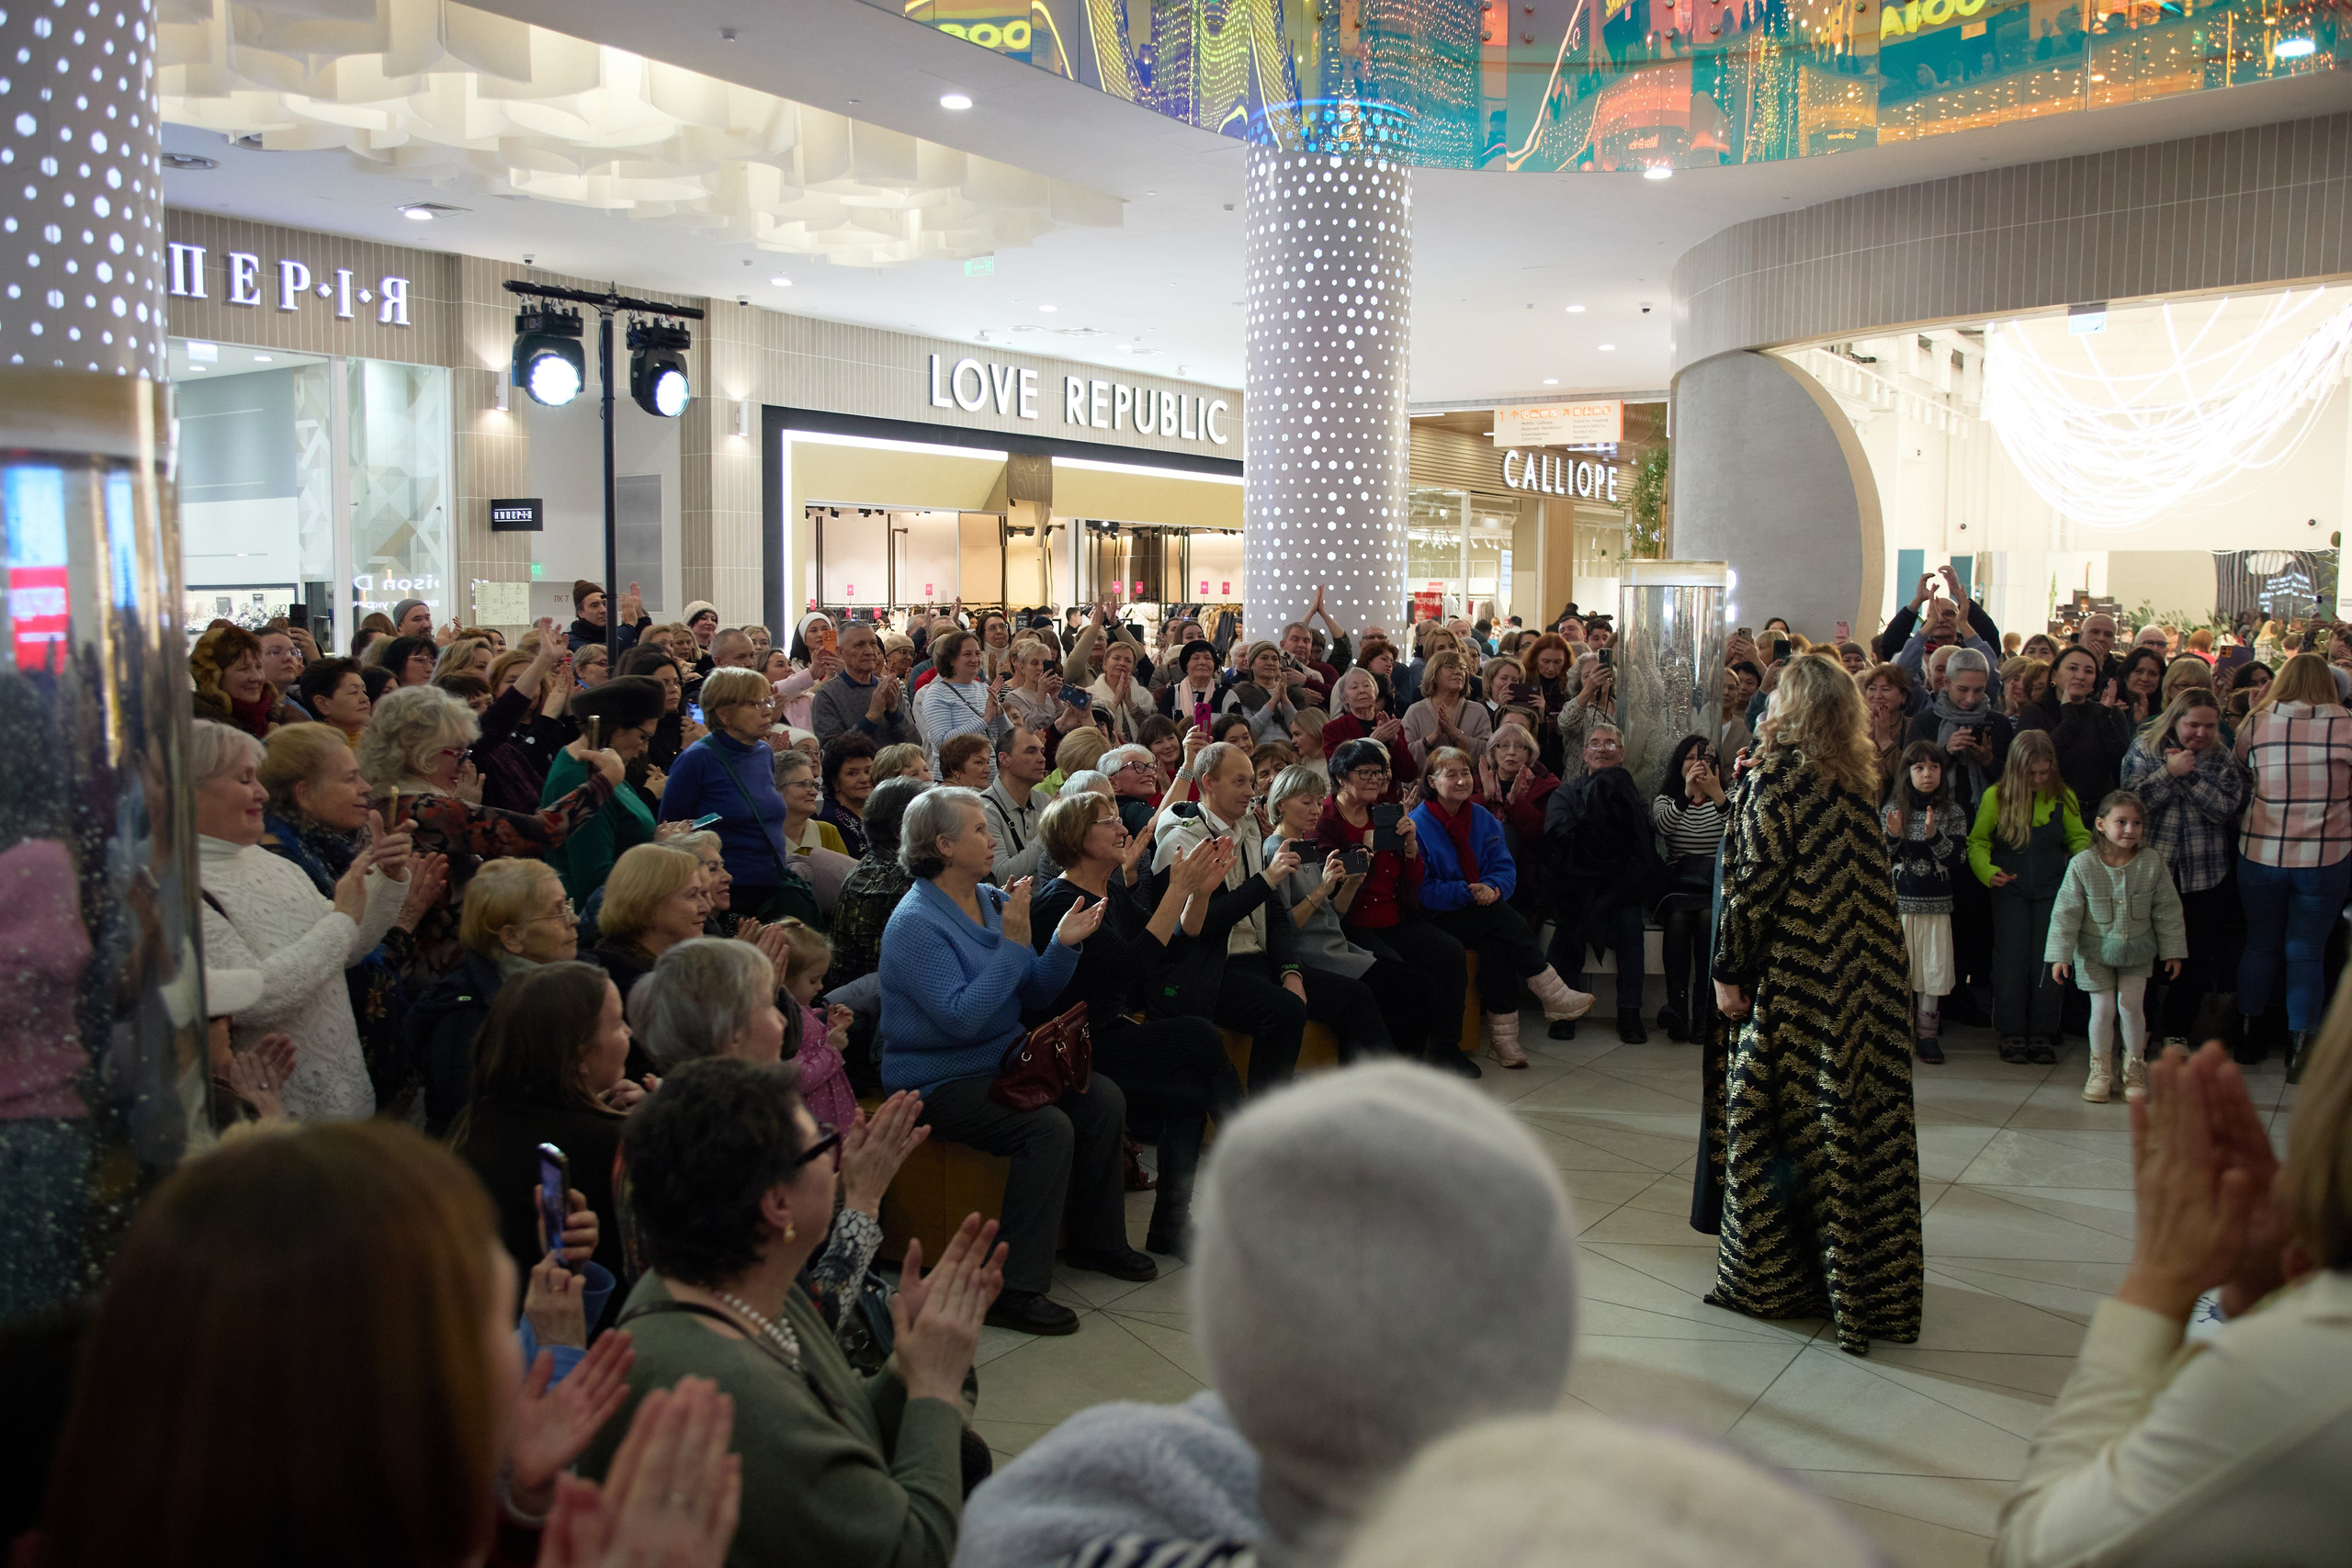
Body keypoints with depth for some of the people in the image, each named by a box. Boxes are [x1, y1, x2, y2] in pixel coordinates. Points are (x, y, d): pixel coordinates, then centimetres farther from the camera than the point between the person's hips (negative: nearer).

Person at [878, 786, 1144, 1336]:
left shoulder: (994, 900, 6)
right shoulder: (915, 923, -19)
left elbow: (1033, 995, 10)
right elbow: (961, 1017, -28)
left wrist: (1064, 944, -8)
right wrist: (1014, 943, -26)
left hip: (1003, 1059, 8)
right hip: (937, 1080, -8)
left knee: (1105, 1100, -6)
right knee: (1048, 1128, -27)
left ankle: (1096, 1240, 13)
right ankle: (1014, 1290, -19)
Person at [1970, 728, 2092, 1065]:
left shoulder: (2064, 797, 1)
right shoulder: (1995, 796, -4)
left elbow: (2078, 838, 13)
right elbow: (1977, 841, 1)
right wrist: (1988, 870, -16)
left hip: (2052, 889, 1)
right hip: (2009, 889, -1)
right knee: (2012, 958, -4)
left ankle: (2043, 1033, 10)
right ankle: (2012, 1033, 6)